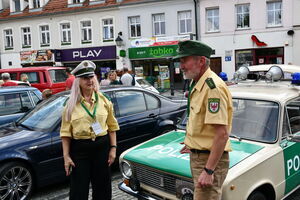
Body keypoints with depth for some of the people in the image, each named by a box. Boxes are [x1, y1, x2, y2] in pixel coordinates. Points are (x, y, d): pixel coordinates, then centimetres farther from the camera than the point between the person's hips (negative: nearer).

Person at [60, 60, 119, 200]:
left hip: (102, 147, 2)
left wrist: (113, 148, -1)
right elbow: (66, 132, -3)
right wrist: (66, 156, -7)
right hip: (79, 149, -1)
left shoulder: (103, 100, 2)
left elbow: (112, 126, 4)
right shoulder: (71, 104, -2)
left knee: (103, 188, 13)